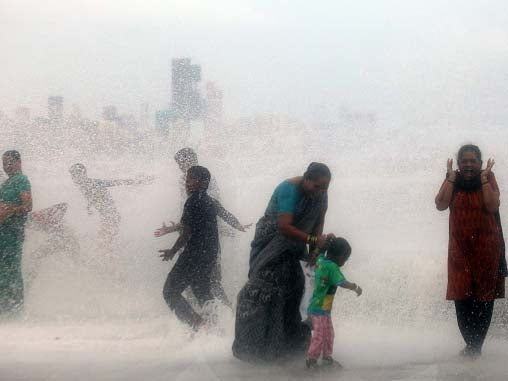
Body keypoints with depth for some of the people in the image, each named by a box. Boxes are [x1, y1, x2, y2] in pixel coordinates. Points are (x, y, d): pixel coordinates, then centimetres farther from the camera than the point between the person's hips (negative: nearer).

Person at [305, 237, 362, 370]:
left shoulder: (321, 259, 2)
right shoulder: (332, 267, -22)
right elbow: (342, 283, -30)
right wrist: (355, 287, -15)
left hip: (315, 306, 9)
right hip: (320, 309, -9)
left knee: (329, 334, 20)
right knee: (320, 336, 0)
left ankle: (327, 357, 31)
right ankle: (311, 360, 8)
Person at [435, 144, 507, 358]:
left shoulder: (488, 179, 0)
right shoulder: (453, 182, 5)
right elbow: (441, 204, -10)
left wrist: (484, 179, -14)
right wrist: (451, 178, -9)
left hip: (486, 248, -2)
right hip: (460, 248, 2)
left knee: (484, 298, -2)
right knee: (462, 299, -2)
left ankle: (475, 346, 5)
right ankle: (471, 345, 10)